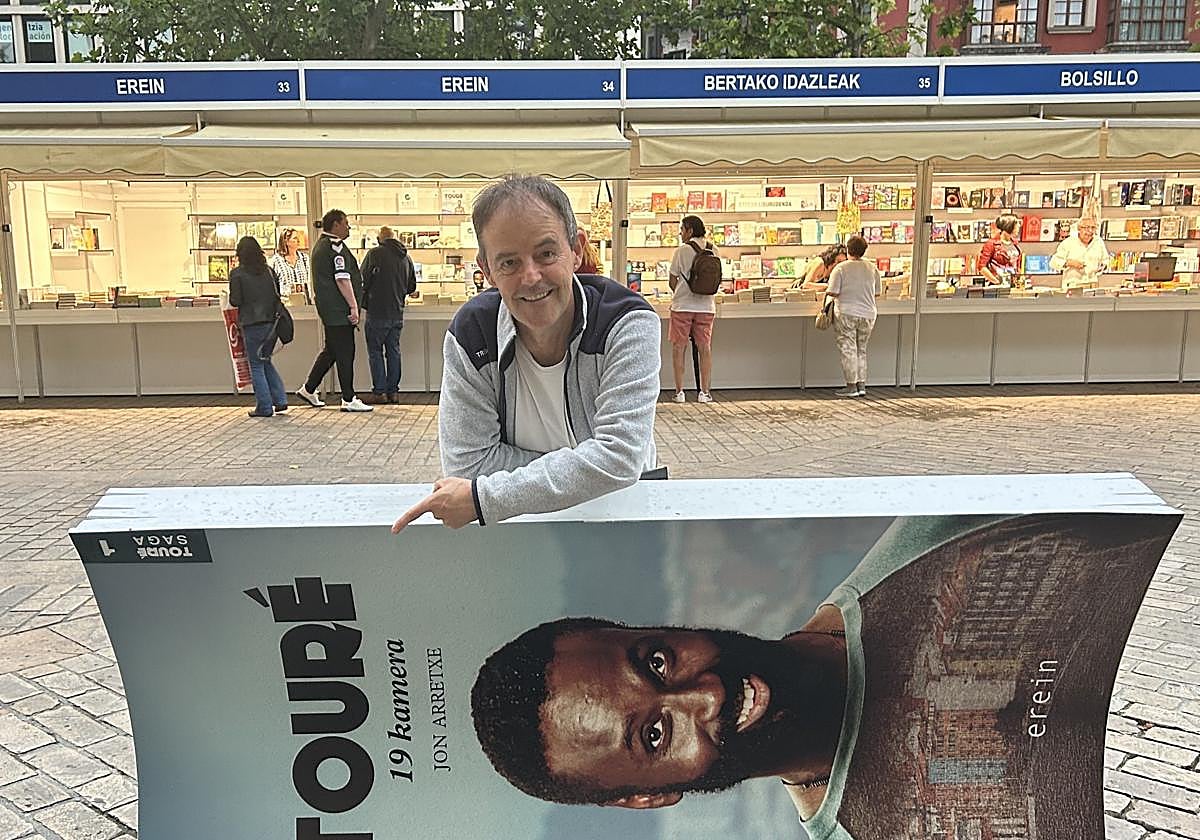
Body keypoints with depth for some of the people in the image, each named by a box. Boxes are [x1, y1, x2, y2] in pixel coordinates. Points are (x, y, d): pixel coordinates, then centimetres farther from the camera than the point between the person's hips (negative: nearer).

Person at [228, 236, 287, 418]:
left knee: (256, 365, 4)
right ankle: (281, 402, 11)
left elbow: (235, 301, -9)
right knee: (266, 361, 18)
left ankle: (265, 407, 4)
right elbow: (278, 293, 11)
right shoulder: (269, 270, 6)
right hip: (272, 321, 5)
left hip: (252, 324, -5)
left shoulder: (237, 274, -7)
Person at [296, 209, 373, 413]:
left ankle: (308, 389, 25)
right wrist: (353, 306, -19)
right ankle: (349, 400, -1)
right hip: (339, 309, -10)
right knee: (345, 353, -5)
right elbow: (342, 279, -20)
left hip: (327, 308, 10)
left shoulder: (320, 245, 19)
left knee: (331, 350, 19)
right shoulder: (335, 246, -14)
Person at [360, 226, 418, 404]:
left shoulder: (375, 253, -9)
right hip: (397, 313, 5)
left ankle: (379, 392, 1)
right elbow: (412, 287, 14)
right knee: (393, 351, 11)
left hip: (377, 312, -5)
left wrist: (364, 303, 8)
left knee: (375, 351, 2)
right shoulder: (405, 257, 7)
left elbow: (363, 280, -8)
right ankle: (393, 391, 13)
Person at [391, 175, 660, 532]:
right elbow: (468, 460, -10)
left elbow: (620, 456, -25)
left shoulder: (629, 324, -17)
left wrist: (483, 498, -25)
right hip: (516, 529, 1)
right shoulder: (470, 336, -10)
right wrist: (580, 471, -18)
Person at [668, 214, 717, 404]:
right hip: (706, 306, 3)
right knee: (705, 348, 7)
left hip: (682, 305, -3)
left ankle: (679, 392, 4)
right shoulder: (713, 251, 4)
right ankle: (704, 392, 8)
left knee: (678, 348, 5)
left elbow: (672, 281, -2)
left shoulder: (682, 250, -7)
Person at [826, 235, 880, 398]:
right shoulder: (872, 268, 4)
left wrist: (826, 292, 8)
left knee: (848, 350, 0)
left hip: (846, 314, -4)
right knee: (861, 350, 14)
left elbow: (833, 292, -13)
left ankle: (851, 386, 0)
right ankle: (861, 385, 13)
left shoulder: (840, 268, -9)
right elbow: (877, 293, 9)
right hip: (868, 315, 5)